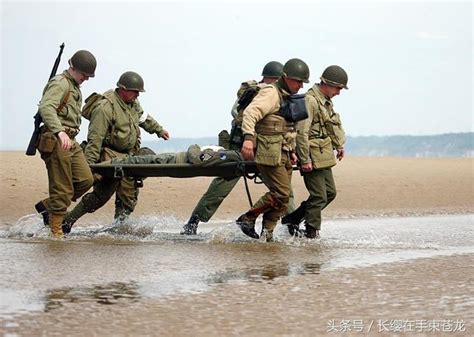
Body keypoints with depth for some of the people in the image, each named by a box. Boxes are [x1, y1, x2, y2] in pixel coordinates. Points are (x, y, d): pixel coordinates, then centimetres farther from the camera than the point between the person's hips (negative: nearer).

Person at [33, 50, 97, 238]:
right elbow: (46, 108, -27)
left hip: (70, 141, 9)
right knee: (62, 189, -7)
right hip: (56, 142, -9)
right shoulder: (60, 83, -10)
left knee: (85, 179, -1)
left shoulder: (75, 87, 22)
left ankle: (47, 206, 13)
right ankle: (55, 233, 1)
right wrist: (59, 131, -41)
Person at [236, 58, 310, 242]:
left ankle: (267, 233, 10)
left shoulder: (288, 97, 20)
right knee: (281, 192, -14)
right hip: (269, 153, -9)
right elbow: (250, 112, -24)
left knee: (283, 195, 5)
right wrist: (248, 137, -35)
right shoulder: (271, 93, -10)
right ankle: (247, 219, -3)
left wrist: (291, 151, 23)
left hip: (283, 154, 9)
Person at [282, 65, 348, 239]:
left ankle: (292, 219, 21)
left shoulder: (326, 101, 14)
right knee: (319, 197, -6)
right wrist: (305, 159, -23)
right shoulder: (309, 101, -17)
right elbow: (301, 132, -22)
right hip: (312, 158, -10)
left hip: (324, 157, 10)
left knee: (330, 192, 14)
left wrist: (339, 146, 31)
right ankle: (312, 234, 6)